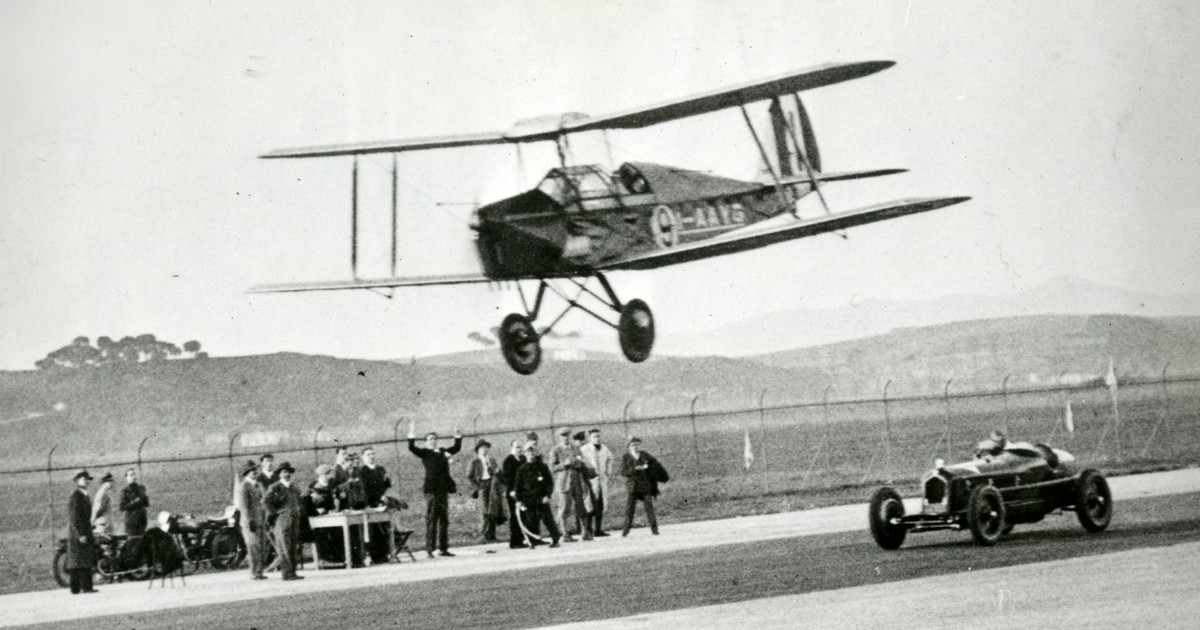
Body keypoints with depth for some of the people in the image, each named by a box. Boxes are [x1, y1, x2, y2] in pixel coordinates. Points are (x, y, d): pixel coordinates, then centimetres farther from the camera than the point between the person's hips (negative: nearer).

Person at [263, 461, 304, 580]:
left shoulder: (293, 487, 18)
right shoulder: (275, 488, -5)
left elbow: (299, 500, 33)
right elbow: (265, 501, -15)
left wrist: (299, 511, 18)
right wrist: (274, 513, -14)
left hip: (294, 520, 7)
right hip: (281, 520, -7)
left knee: (293, 548, 7)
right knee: (284, 548, -10)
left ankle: (292, 572, 10)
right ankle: (287, 573, -12)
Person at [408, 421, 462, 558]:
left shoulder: (443, 452, 19)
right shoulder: (425, 453, 3)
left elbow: (456, 448, 32)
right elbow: (412, 448, -12)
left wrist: (458, 436, 22)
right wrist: (412, 434, -20)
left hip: (444, 490, 6)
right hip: (432, 490, -6)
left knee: (444, 520, 8)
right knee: (431, 519, -7)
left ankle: (443, 548, 13)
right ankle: (429, 548, -6)